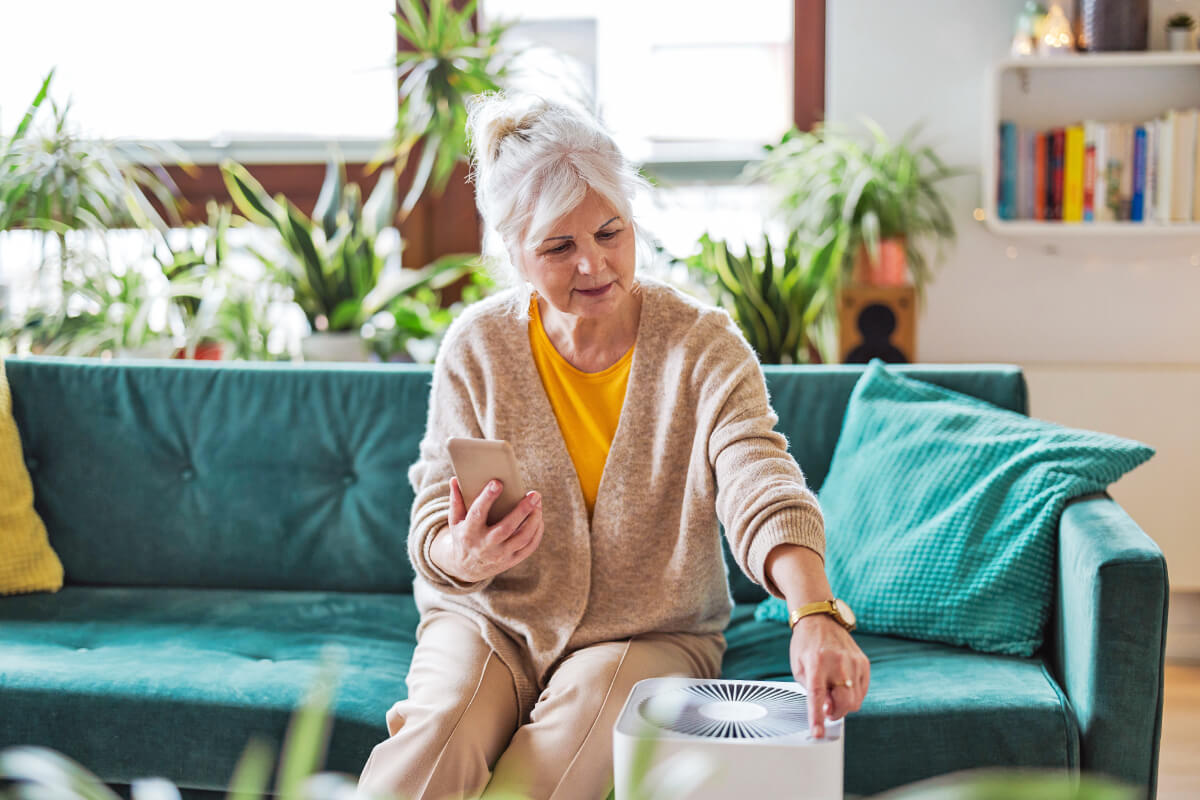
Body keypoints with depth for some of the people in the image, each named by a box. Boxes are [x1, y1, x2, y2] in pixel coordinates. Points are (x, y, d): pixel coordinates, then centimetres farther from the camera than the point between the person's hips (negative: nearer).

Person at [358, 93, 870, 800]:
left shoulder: (702, 344, -9)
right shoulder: (478, 346, -5)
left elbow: (761, 486, -24)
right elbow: (434, 525, -4)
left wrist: (815, 612, -44)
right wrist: (464, 557, -31)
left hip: (652, 633, 0)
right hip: (491, 620, 1)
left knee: (578, 729, -30)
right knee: (440, 738, -30)